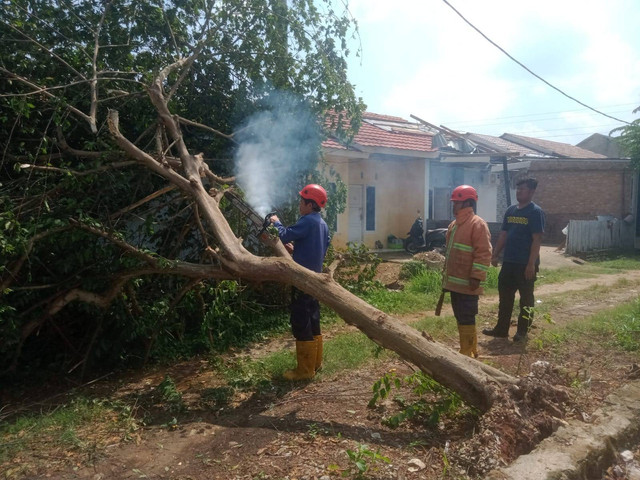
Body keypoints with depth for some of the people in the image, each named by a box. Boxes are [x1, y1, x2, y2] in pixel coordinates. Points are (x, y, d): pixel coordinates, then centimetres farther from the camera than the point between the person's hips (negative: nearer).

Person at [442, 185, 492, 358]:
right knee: (460, 318, 15)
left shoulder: (477, 224, -13)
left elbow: (484, 253, -18)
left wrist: (476, 277, -22)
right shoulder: (454, 225, 15)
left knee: (466, 319, -3)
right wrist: (446, 274, 22)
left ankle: (467, 354, 7)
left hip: (467, 283, -9)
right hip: (454, 282, 9)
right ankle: (471, 350, 27)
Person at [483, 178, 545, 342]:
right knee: (505, 296, 11)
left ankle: (522, 331, 16)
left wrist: (531, 263, -19)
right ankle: (501, 328, 21)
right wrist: (495, 255, 9)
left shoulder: (536, 212, -9)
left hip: (526, 264, -7)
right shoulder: (510, 210, 11)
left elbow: (537, 239, -14)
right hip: (508, 261, 7)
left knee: (526, 298, 6)